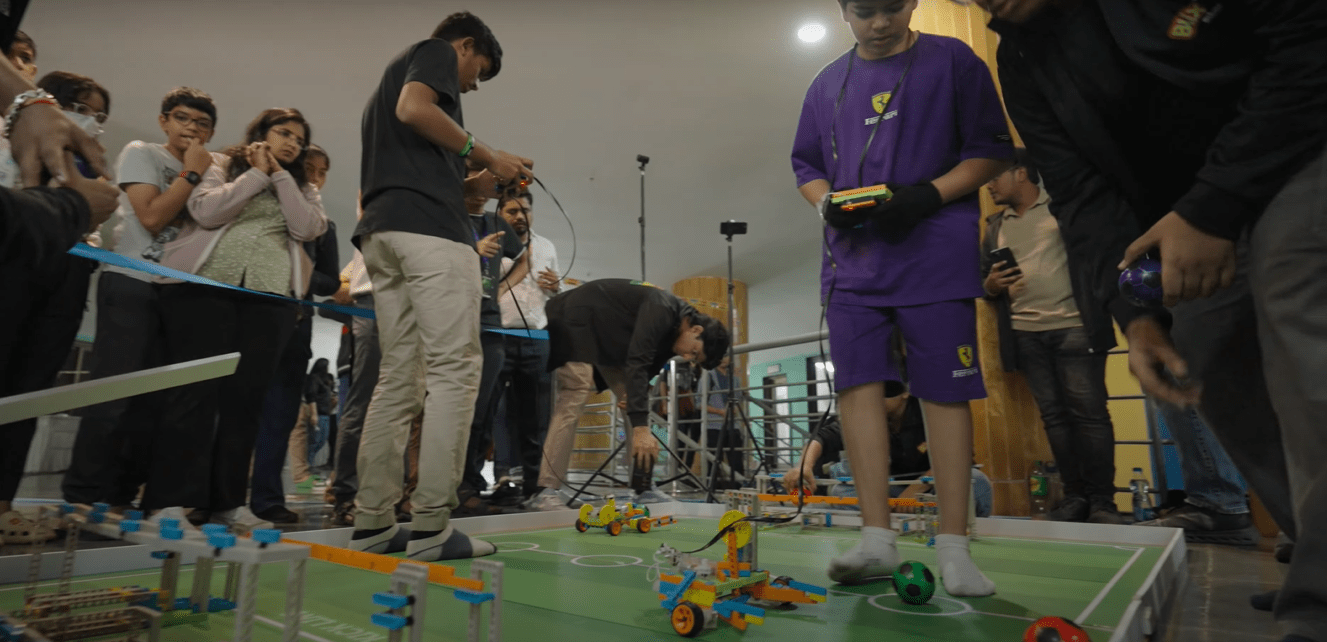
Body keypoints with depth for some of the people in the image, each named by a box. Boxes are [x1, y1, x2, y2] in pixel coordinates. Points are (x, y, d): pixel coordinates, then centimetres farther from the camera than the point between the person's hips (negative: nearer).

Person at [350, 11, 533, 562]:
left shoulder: (389, 76, 36)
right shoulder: (436, 51, 10)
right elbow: (414, 108, -12)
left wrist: (471, 185, 22)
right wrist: (484, 154, -3)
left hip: (380, 233, 9)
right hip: (429, 226, -9)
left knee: (398, 379, 5)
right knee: (454, 370, -11)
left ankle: (371, 523, 6)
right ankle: (431, 525, -14)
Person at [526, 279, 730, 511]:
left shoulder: (671, 331, -2)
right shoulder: (662, 311, -30)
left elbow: (645, 370, 1)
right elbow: (636, 364, -37)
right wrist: (641, 427, -40)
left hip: (609, 338, 9)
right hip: (575, 321, -9)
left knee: (636, 400, 1)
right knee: (574, 400, -19)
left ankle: (643, 487, 2)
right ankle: (546, 490, -16)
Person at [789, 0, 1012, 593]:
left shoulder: (953, 61, 6)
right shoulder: (827, 84, 17)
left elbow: (993, 149, 4)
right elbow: (805, 163, 20)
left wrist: (929, 195, -13)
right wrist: (826, 202, -2)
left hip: (936, 251, -3)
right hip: (852, 255, 3)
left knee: (946, 390, -3)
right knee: (856, 380, -7)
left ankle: (953, 548, 6)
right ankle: (877, 539, 0)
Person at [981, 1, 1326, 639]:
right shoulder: (1022, 61, -1)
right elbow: (1084, 196, -7)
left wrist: (1213, 206, -27)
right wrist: (1135, 311, -20)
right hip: (1194, 218, 6)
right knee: (1212, 371, -1)